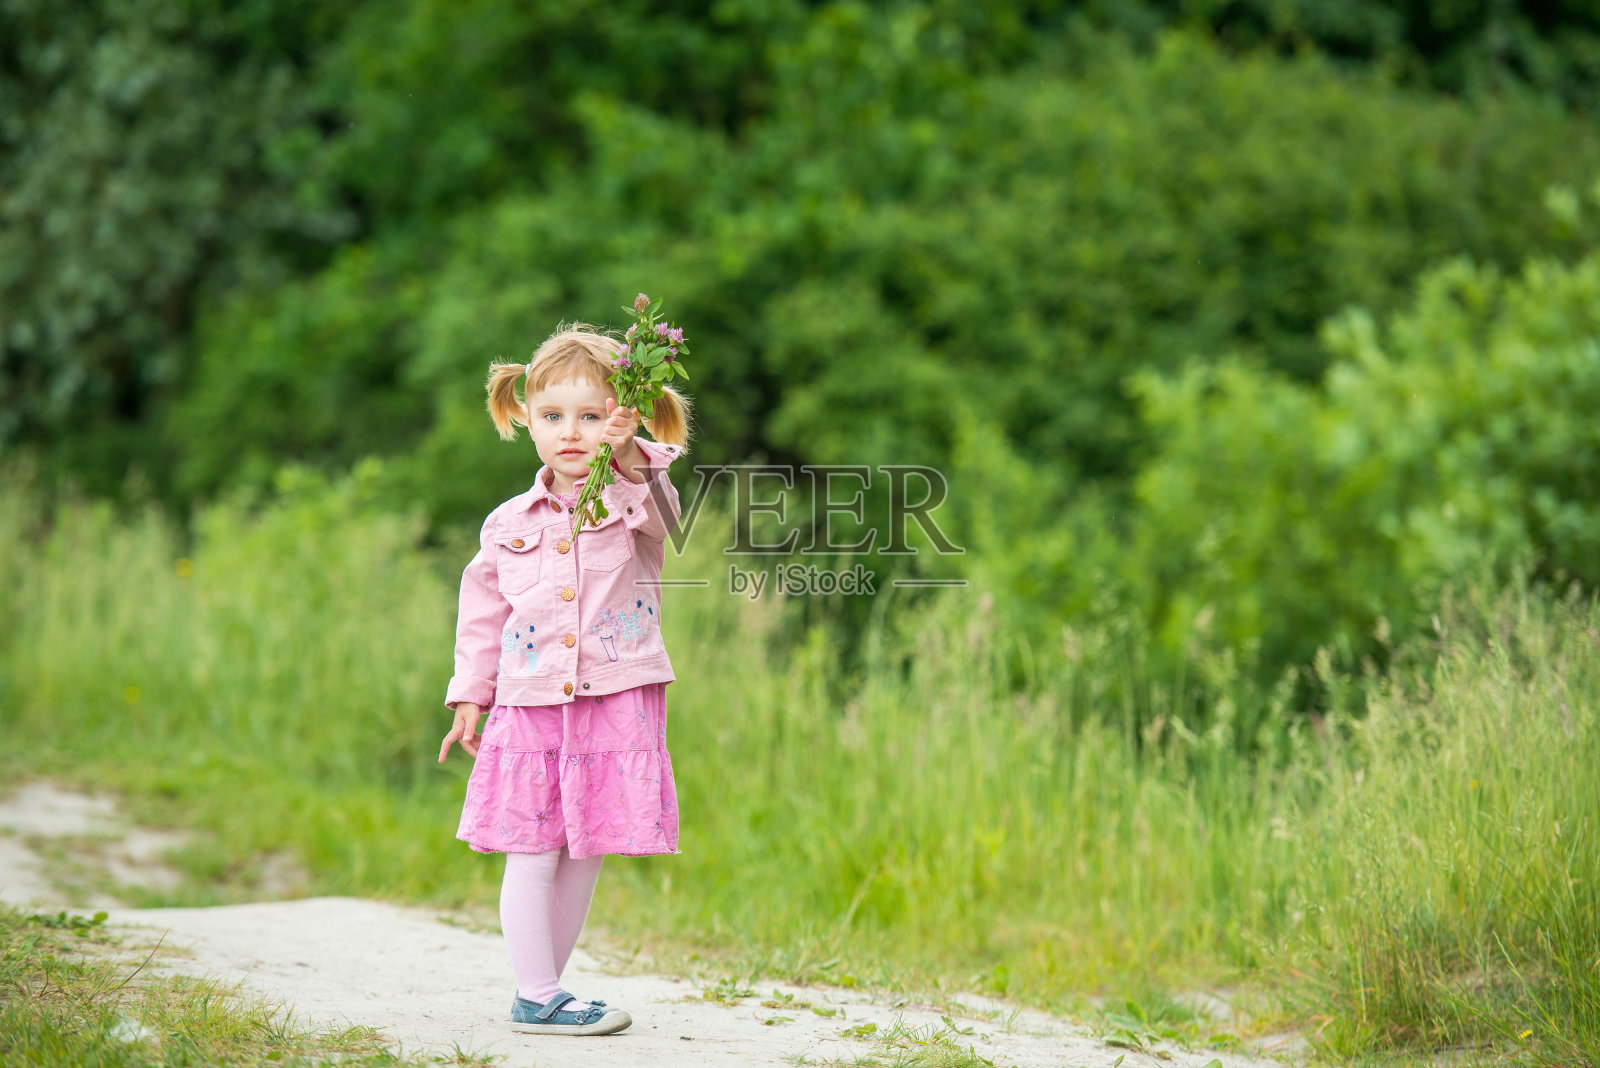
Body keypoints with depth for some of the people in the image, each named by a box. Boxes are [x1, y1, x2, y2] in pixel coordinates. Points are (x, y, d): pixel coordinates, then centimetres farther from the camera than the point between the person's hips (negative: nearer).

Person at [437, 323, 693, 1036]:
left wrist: (630, 455, -43)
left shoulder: (636, 500, 0)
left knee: (584, 857, 8)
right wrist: (470, 696, 12)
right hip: (530, 706, 1)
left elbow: (659, 508, -25)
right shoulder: (510, 524, 6)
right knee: (533, 855, -1)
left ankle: (544, 987, 22)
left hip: (618, 705, -1)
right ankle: (536, 999, 9)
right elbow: (483, 613, 14)